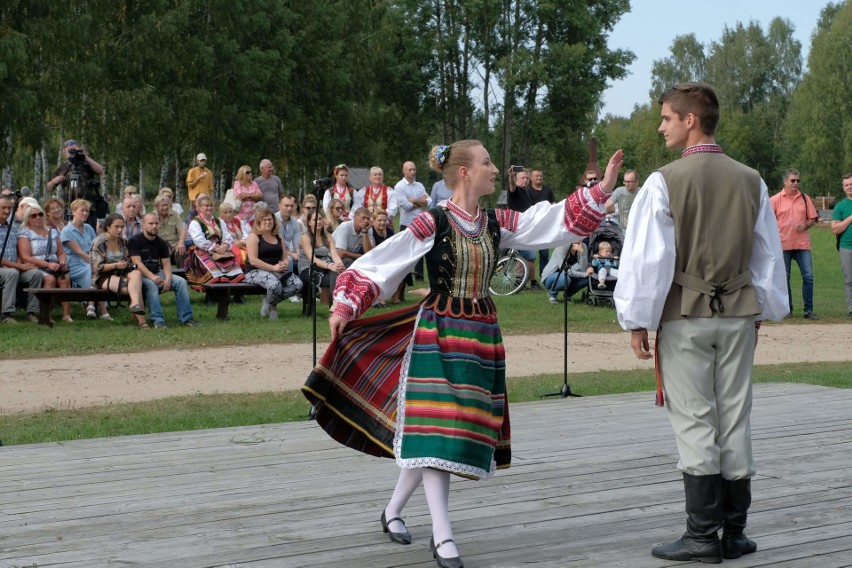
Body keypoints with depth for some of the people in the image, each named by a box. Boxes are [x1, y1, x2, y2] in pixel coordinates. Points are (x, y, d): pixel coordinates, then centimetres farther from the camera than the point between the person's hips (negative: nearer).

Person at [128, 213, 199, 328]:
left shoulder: (161, 243, 11)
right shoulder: (135, 241, -7)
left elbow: (166, 263, 4)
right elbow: (137, 263, -17)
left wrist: (168, 278, -17)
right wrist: (151, 277, -30)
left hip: (157, 273, 6)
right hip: (141, 275, -6)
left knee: (181, 282, -14)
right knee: (151, 284, -37)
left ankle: (185, 318, -16)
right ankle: (157, 320, -39)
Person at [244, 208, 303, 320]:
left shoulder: (278, 238, 18)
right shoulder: (253, 237, -3)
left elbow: (285, 257, 18)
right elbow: (253, 260, -13)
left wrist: (285, 264, -8)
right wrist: (273, 268, -19)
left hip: (277, 271, 7)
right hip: (256, 271, -7)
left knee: (298, 284, -20)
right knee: (275, 284, -39)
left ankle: (271, 302, 0)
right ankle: (269, 303, -2)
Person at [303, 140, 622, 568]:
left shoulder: (496, 224, 6)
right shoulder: (432, 224, -10)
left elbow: (558, 221, 5)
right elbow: (378, 264, -9)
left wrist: (603, 189, -2)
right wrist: (344, 308, -16)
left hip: (481, 336, 6)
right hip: (437, 332, -6)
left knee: (458, 429, 9)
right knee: (435, 430, -10)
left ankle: (394, 510, 28)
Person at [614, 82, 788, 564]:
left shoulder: (664, 183, -11)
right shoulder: (751, 181, 5)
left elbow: (648, 257, -11)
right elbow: (769, 254, 12)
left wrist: (638, 321, -3)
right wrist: (763, 311, 22)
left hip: (685, 315, -4)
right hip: (739, 313, 4)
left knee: (695, 423, 0)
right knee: (735, 421, 8)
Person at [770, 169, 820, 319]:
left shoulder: (804, 198, 9)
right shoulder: (775, 200, 1)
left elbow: (813, 219, 12)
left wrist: (805, 225, -8)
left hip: (802, 244, 2)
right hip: (783, 245, -2)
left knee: (808, 276, -5)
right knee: (784, 278, 4)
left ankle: (808, 310, 0)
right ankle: (787, 309, 14)